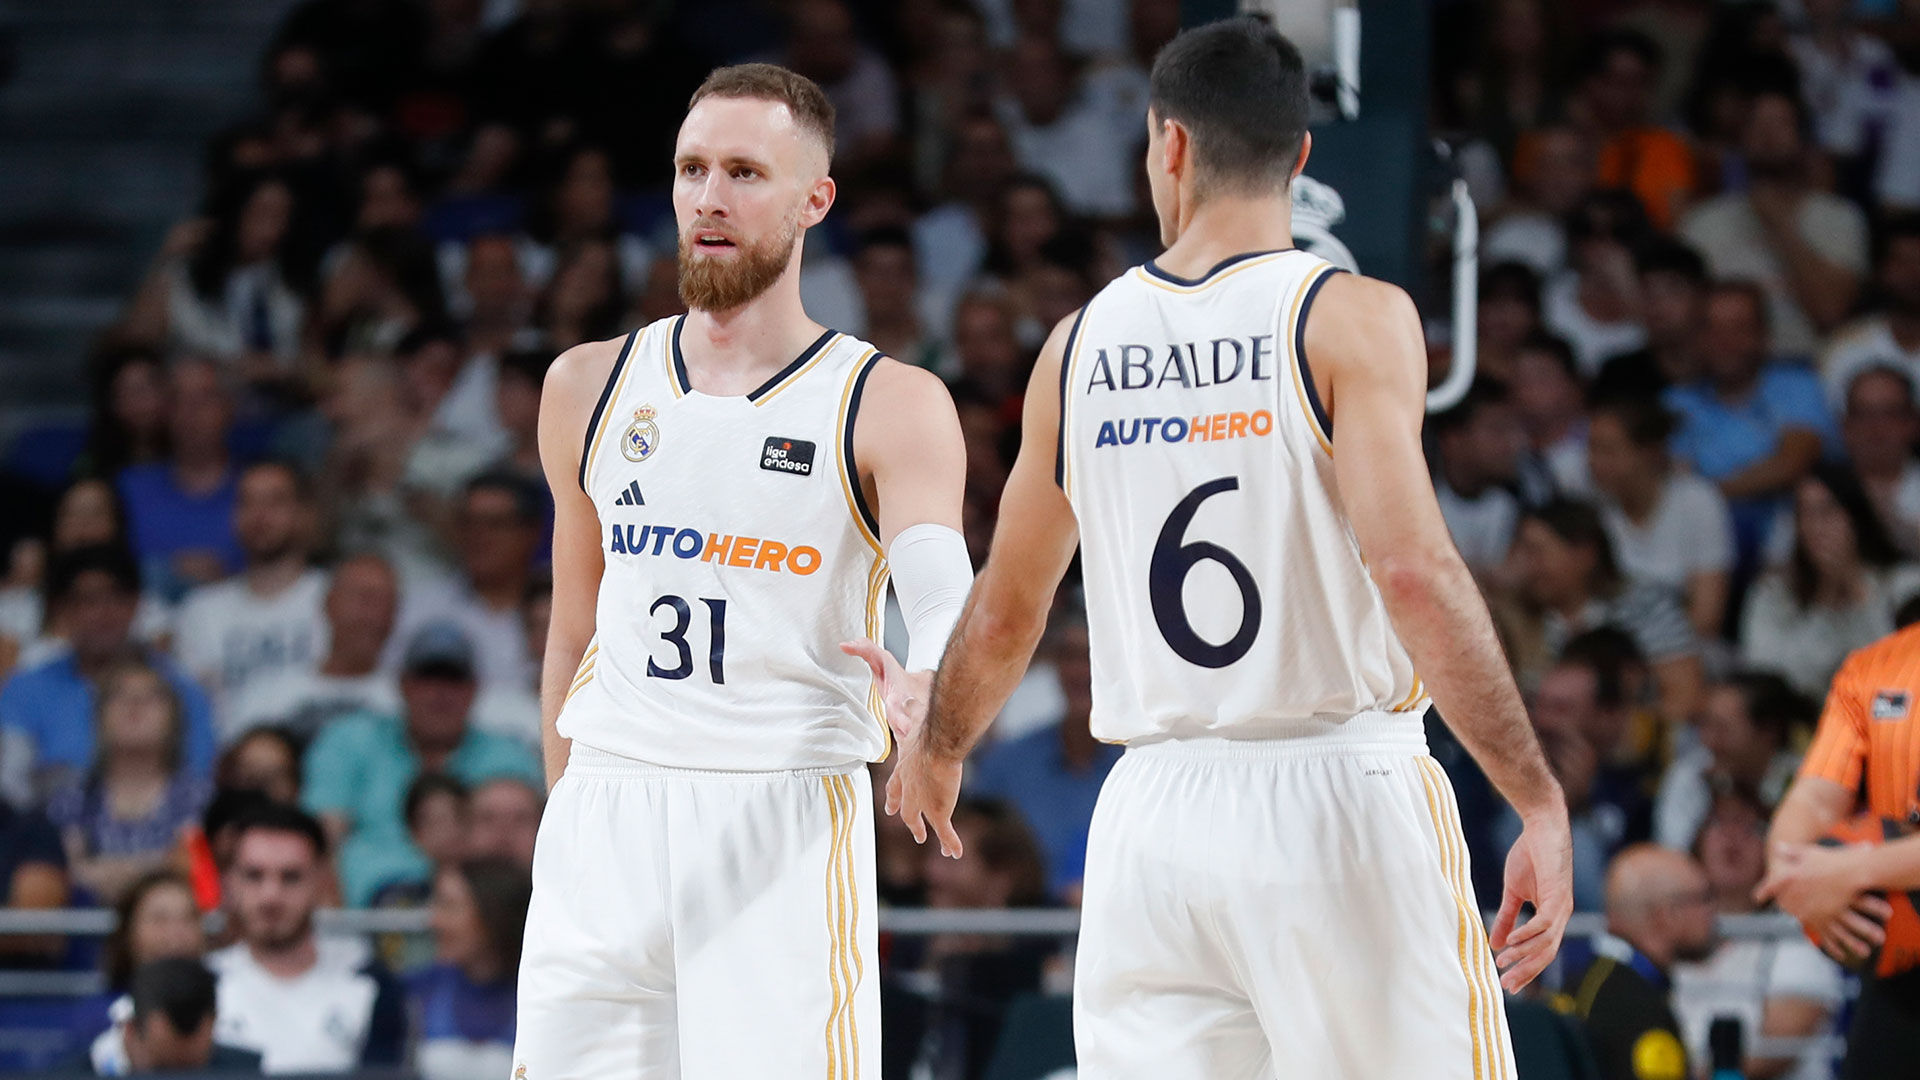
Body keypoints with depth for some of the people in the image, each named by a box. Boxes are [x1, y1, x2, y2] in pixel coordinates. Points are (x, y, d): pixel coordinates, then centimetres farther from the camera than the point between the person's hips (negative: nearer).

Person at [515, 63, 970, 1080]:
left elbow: (947, 595, -16)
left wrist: (922, 690, -39)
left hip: (787, 829, -4)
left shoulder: (890, 405, -1)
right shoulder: (588, 387, 12)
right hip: (604, 821, 4)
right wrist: (567, 818, 15)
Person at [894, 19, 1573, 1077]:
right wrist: (1542, 804, -16)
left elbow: (1002, 614, 18)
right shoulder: (1354, 318, -6)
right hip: (1338, 793, -4)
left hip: (1153, 819, 4)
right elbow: (1413, 574, -18)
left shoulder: (1082, 342, 8)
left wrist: (936, 753, 38)